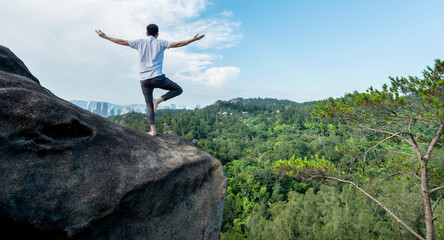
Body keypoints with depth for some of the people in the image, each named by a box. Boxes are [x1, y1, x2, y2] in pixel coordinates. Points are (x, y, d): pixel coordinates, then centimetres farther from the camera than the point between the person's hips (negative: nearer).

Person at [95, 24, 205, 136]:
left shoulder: (140, 42, 12)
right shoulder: (160, 43, 6)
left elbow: (121, 41, 15)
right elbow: (177, 44, 1)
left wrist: (105, 36, 26)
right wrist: (194, 39, 5)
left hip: (144, 80, 4)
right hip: (157, 77, -3)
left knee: (149, 104, 10)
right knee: (178, 90, 14)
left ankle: (153, 130, 2)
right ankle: (158, 100, -3)